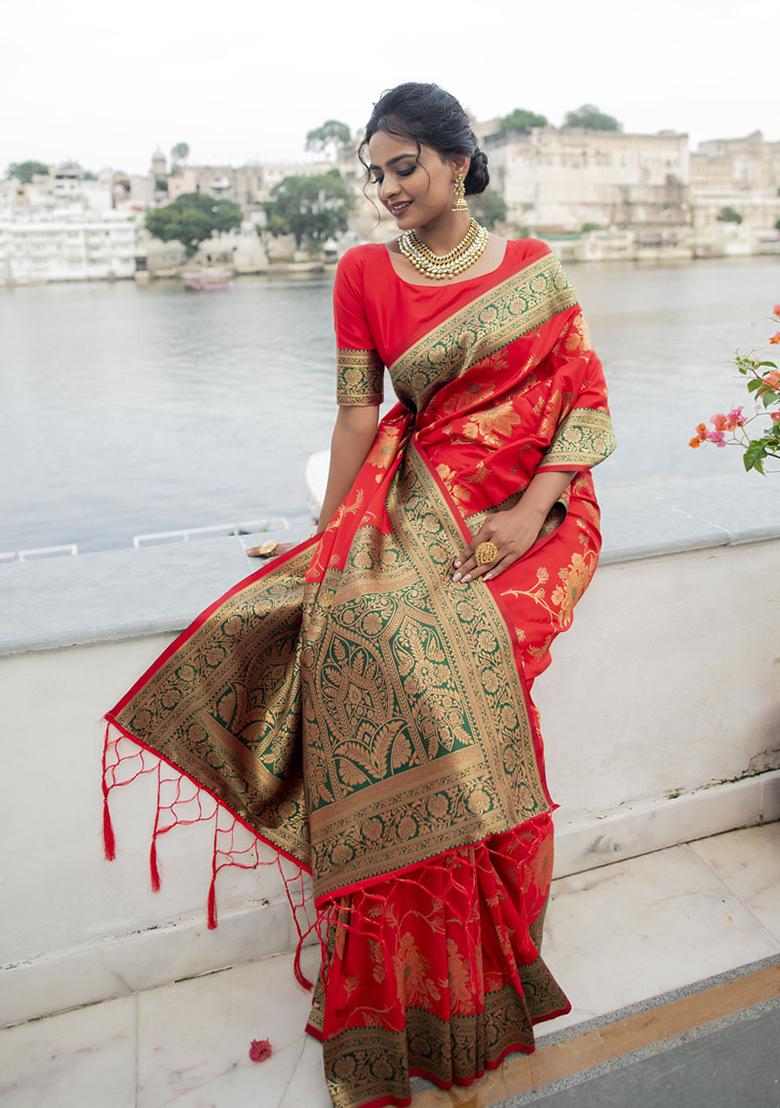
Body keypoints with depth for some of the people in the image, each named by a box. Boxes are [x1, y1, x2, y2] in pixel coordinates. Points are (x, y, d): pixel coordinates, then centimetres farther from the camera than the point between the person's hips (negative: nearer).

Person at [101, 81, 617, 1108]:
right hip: (421, 502, 2)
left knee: (422, 645, -27)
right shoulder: (364, 273, 9)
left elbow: (588, 402, 2)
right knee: (363, 622, -26)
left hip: (536, 513, -1)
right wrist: (328, 541, -2)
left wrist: (528, 514, -11)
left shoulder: (535, 269, 7)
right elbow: (358, 412, 4)